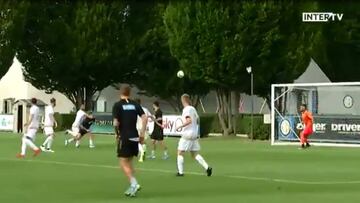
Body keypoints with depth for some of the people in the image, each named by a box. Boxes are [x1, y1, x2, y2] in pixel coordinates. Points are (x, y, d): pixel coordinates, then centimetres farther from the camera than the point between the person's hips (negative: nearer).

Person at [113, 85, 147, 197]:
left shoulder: (117, 105, -5)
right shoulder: (135, 104, 8)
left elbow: (116, 123, -12)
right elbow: (144, 118, -2)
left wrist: (117, 133, 5)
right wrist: (142, 133, 4)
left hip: (124, 137, -5)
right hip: (134, 137, 5)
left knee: (124, 163, -1)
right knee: (129, 162, 17)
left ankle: (134, 184, -18)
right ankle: (132, 187, 14)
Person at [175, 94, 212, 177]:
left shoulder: (186, 109, -13)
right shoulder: (193, 109, 12)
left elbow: (189, 120, -26)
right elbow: (197, 121, 20)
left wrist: (180, 126, -19)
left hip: (187, 134, -8)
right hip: (195, 134, 8)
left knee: (180, 153, 3)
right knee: (195, 154, 11)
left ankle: (180, 172, 2)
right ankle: (207, 167, -3)